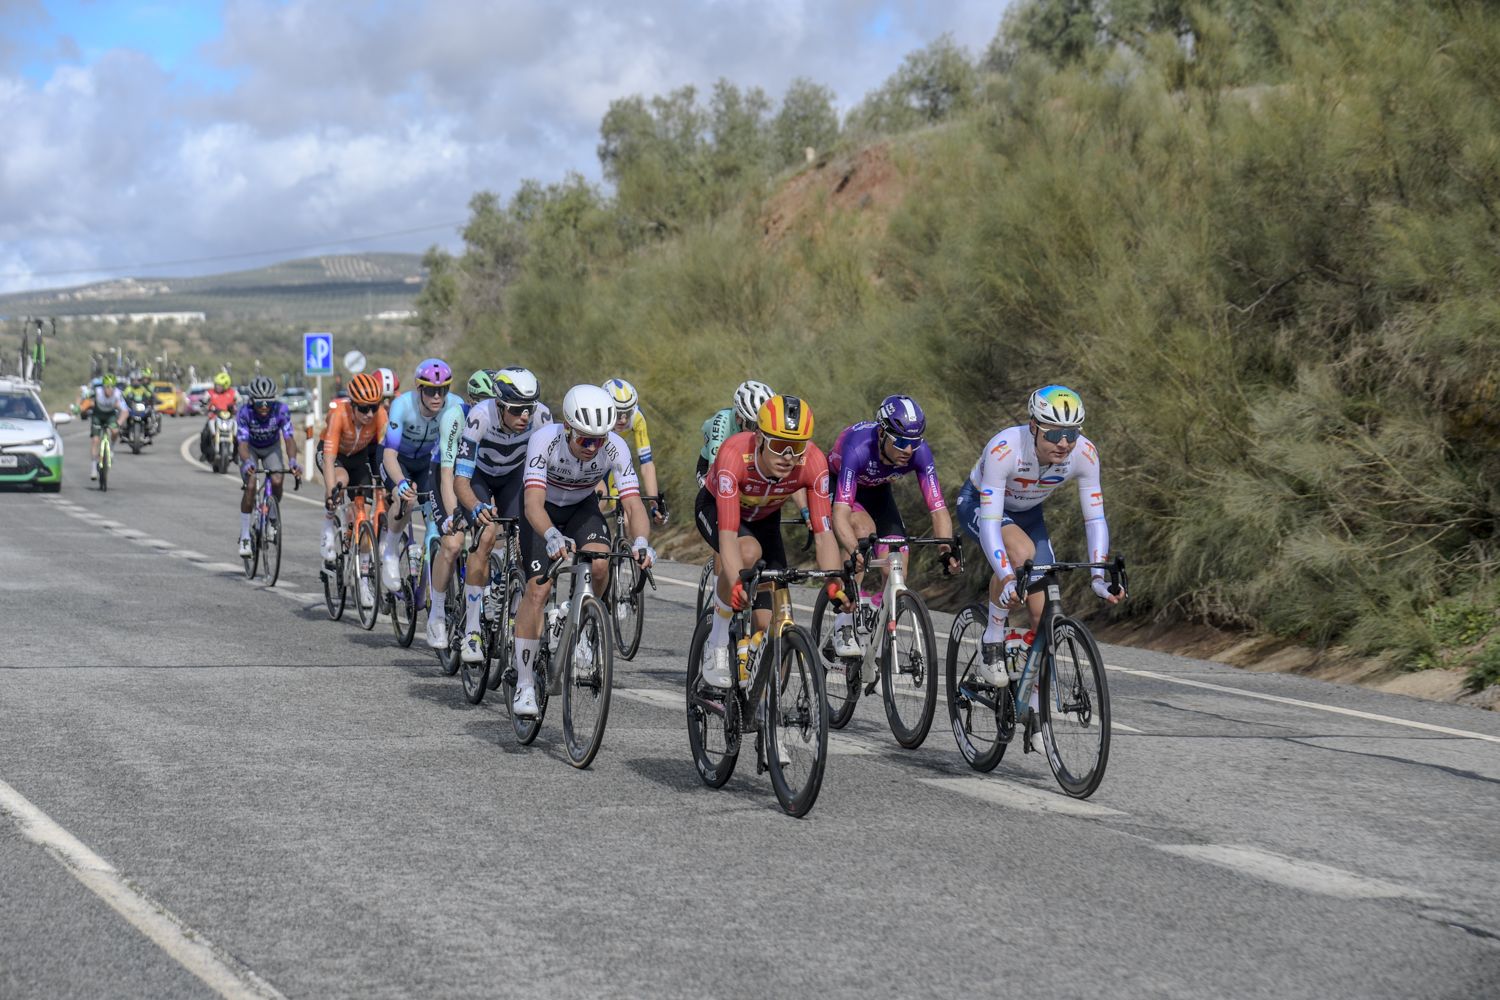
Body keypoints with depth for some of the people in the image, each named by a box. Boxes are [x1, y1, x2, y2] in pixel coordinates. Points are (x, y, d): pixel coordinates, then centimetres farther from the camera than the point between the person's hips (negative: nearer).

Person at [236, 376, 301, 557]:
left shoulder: (281, 410, -30)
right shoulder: (245, 413, -32)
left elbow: (289, 438, -36)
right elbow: (243, 443, -37)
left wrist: (292, 461, -54)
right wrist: (247, 463, -57)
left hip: (272, 448, 1)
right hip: (251, 448, -1)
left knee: (277, 481, -23)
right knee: (250, 486, -21)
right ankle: (244, 536, -10)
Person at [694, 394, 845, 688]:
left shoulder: (813, 462, -32)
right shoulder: (735, 454, -41)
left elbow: (823, 534, -33)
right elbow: (728, 535, -46)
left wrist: (835, 584, -48)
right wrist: (738, 586, -60)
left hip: (765, 518, 3)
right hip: (715, 508, -3)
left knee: (769, 623, -8)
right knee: (748, 551, -37)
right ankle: (718, 643, -17)